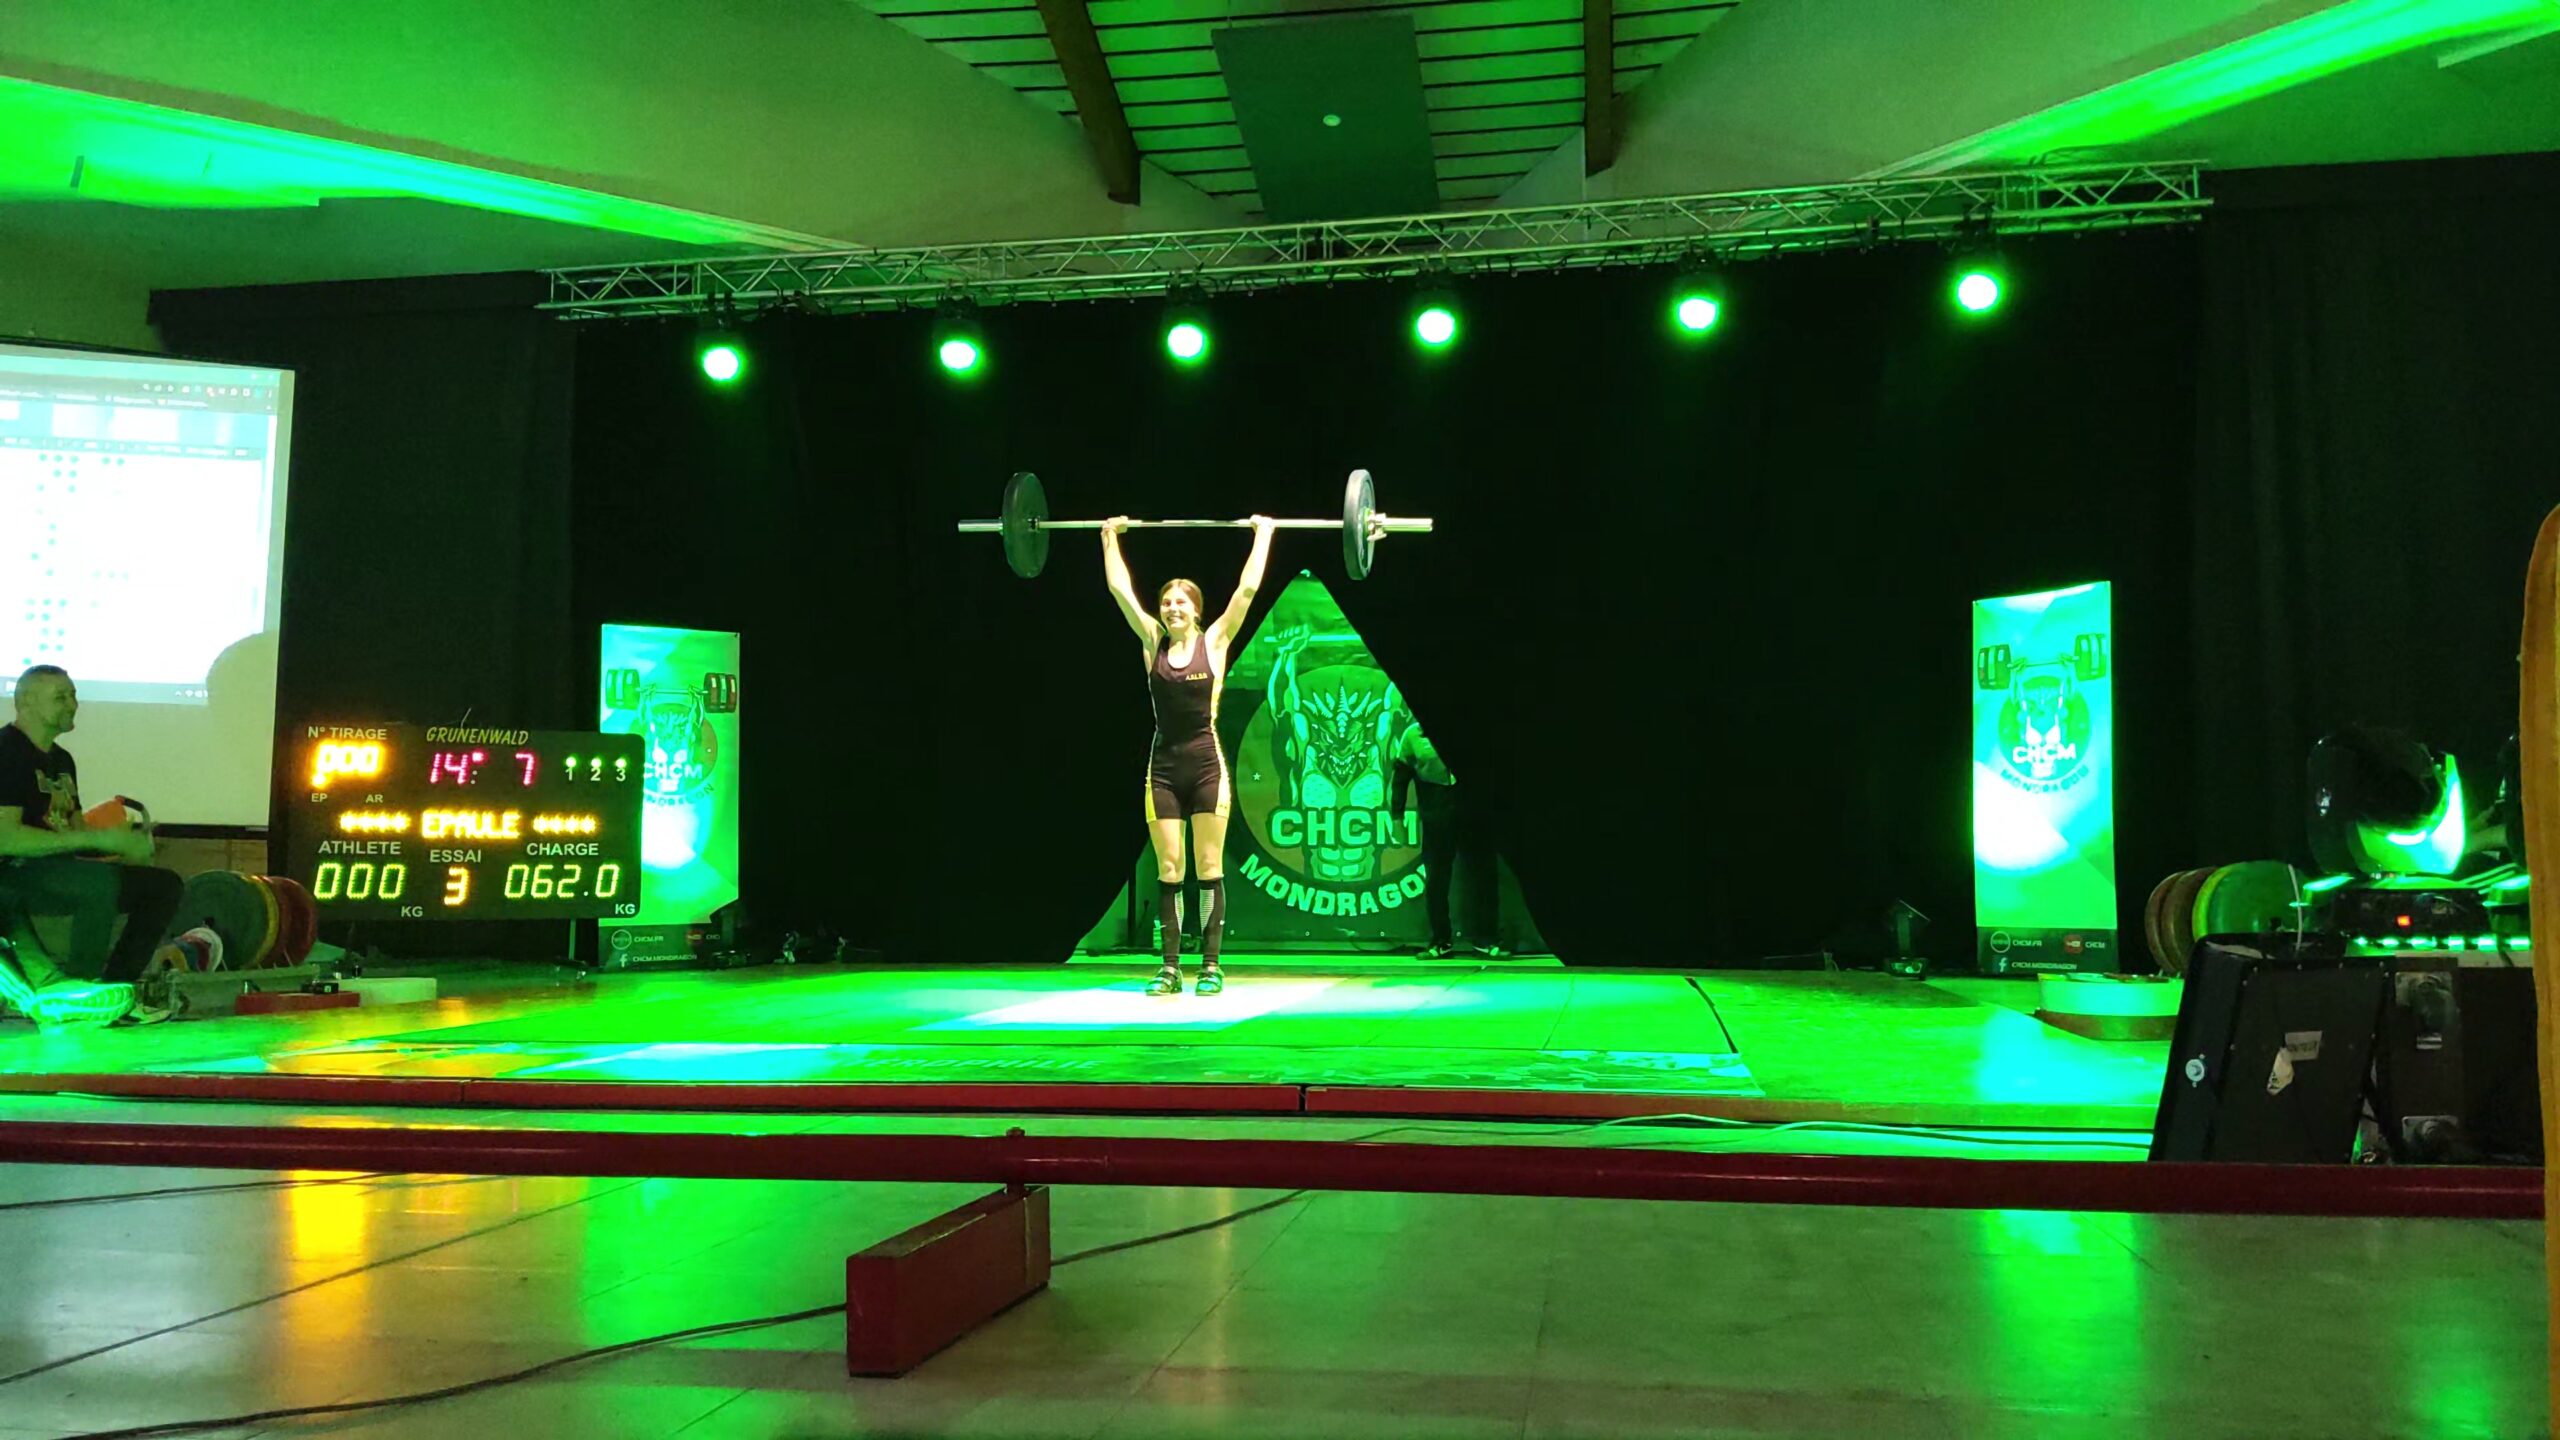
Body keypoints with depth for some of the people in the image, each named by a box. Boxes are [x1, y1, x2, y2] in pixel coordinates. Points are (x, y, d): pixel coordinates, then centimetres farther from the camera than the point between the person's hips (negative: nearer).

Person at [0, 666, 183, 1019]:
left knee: (165, 885, 0)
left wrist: (125, 847, -1)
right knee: (102, 879, -36)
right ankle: (81, 988, -24)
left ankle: (114, 984, -3)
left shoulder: (61, 759, 18)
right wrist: (99, 838, -24)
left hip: (58, 870, 10)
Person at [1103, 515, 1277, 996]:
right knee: (1168, 872, 4)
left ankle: (1211, 966, 5)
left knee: (1208, 870, 1)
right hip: (1164, 766, 2)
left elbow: (1248, 587, -3)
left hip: (1206, 764, -2)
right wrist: (1110, 536, 15)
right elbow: (1119, 588, 8)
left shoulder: (1215, 641, 0)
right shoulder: (1152, 643, 5)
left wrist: (1263, 534, 3)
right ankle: (1170, 968, 8)